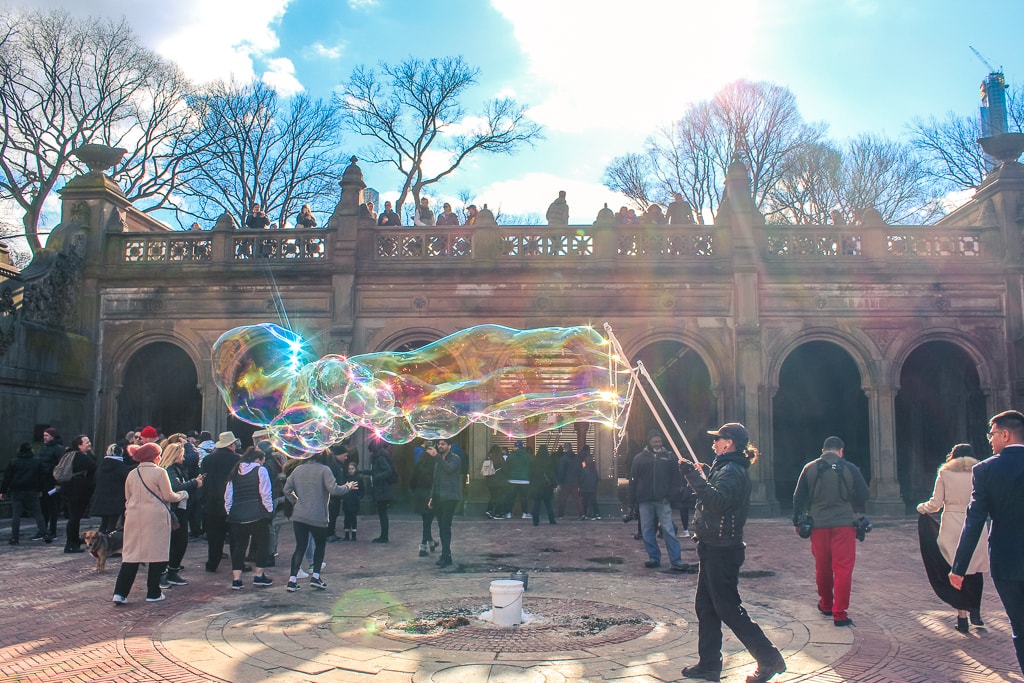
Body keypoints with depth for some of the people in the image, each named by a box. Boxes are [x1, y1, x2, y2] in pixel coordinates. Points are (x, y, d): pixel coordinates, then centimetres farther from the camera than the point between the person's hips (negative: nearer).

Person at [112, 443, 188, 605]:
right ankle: (153, 593, 8)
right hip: (155, 518, -5)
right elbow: (168, 496, -7)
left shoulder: (132, 474, 8)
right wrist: (183, 495, 10)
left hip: (134, 517, 5)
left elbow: (128, 497, 15)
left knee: (131, 554, 7)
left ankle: (120, 593, -1)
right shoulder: (159, 472, -8)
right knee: (156, 554, 5)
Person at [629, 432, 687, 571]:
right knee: (647, 531, 6)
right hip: (645, 501, 2)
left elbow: (675, 479, 4)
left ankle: (676, 561, -2)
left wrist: (671, 496, -7)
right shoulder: (639, 458, 7)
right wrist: (634, 499, 1)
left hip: (663, 500, -2)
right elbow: (633, 480, 7)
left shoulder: (669, 457, 5)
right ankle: (653, 558, 17)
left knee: (669, 530, -4)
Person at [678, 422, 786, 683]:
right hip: (714, 548, 11)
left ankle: (769, 659, 6)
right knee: (705, 606, 13)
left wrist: (694, 476, -34)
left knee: (728, 608, -3)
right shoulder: (727, 468, 16)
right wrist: (698, 476, 19)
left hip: (722, 551, -11)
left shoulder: (732, 471, -18)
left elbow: (717, 501, -35)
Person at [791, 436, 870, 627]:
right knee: (843, 568, 0)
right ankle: (839, 613, -3)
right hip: (844, 524, -2)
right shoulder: (850, 469, -2)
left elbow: (799, 498, 5)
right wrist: (855, 512, 24)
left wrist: (797, 522, 14)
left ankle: (826, 605, 31)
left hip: (818, 525, 2)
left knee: (822, 568, 15)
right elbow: (863, 495, 6)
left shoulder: (809, 469, 2)